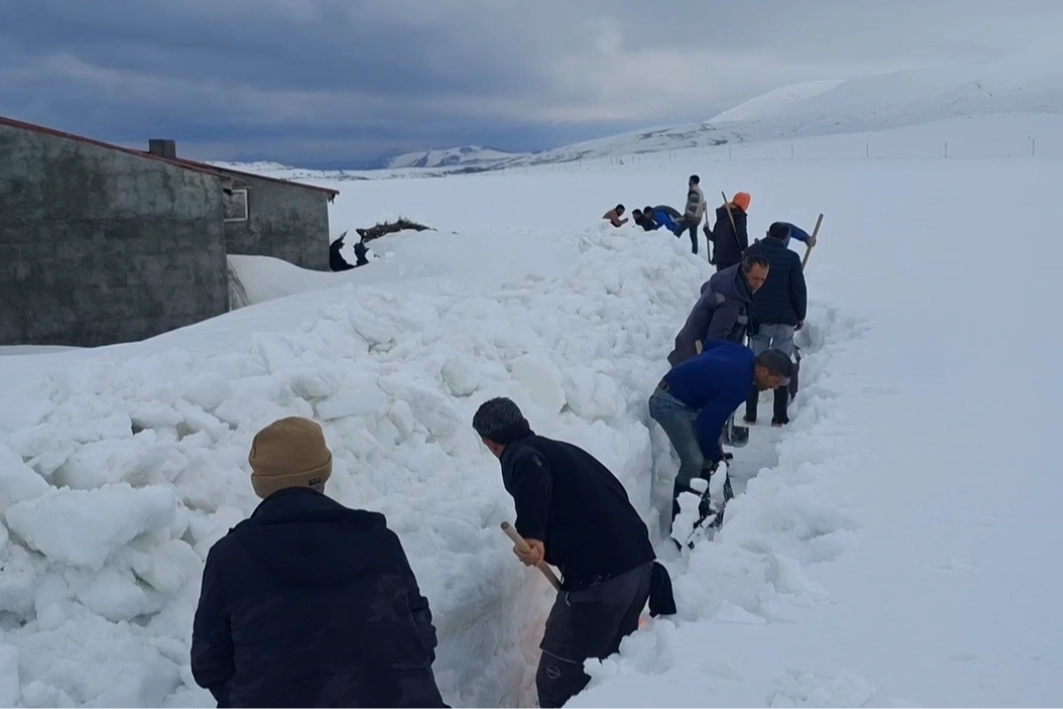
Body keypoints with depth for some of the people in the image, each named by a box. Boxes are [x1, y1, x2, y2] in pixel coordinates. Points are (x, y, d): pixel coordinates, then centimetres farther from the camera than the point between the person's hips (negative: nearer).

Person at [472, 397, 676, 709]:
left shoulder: (520, 455, 0)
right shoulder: (563, 449, 24)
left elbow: (532, 475, -26)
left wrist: (531, 534, -36)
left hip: (598, 577, -9)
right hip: (641, 561, 9)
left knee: (558, 682, 2)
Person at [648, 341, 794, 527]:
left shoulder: (745, 354, -4)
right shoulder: (738, 386, -28)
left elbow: (710, 344, 15)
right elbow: (708, 424, -23)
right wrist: (715, 457, -6)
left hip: (686, 398, 10)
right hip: (670, 403, -10)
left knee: (709, 452, 12)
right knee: (694, 461, -17)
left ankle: (701, 508, 22)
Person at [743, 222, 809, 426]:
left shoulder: (752, 253, 1)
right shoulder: (791, 258, -7)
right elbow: (799, 289, -6)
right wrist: (800, 316, 6)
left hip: (757, 318, 2)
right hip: (785, 319, -2)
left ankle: (750, 414, 10)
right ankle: (779, 416, 5)